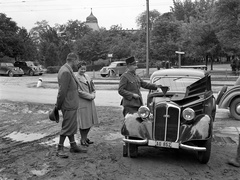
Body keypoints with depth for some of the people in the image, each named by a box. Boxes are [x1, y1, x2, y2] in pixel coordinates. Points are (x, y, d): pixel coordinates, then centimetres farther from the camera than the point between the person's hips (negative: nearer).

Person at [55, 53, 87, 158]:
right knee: (67, 127, -2)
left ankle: (73, 146, 28)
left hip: (71, 104, 10)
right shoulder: (66, 72, -21)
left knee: (72, 125, 17)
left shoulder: (67, 70, 13)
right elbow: (62, 91, -22)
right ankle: (60, 149, 9)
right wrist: (58, 105, -15)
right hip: (69, 105, -10)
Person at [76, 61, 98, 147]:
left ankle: (85, 137, 28)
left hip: (90, 102, 8)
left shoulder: (87, 76, 13)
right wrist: (90, 96, -12)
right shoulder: (76, 78, -12)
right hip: (82, 102, -8)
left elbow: (92, 86, 19)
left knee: (90, 121, 13)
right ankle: (83, 140, 15)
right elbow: (79, 92, -17)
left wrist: (93, 94, -1)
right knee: (83, 121, -1)